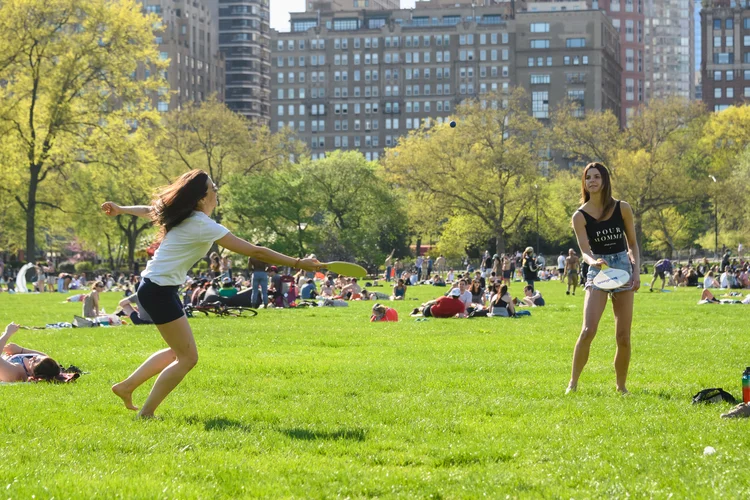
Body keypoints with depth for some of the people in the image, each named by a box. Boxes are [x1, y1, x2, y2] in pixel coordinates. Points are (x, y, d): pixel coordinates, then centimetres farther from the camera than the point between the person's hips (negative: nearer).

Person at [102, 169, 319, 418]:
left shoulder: (183, 216, 4)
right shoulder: (203, 225, -21)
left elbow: (150, 210, 25)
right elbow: (255, 251, -22)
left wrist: (120, 209, 43)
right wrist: (298, 263, -19)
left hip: (156, 288, 10)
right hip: (159, 292, -10)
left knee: (178, 351, 20)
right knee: (187, 358, -6)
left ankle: (126, 386, 24)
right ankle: (146, 414, -2)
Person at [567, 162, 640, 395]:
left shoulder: (622, 208, 1)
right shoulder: (580, 216, -4)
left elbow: (633, 243, 9)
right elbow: (585, 251, -13)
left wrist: (637, 271, -2)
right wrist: (594, 262, -34)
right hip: (598, 271, -2)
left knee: (623, 337, 1)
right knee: (588, 330, -18)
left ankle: (621, 386, 16)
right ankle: (573, 382, -7)